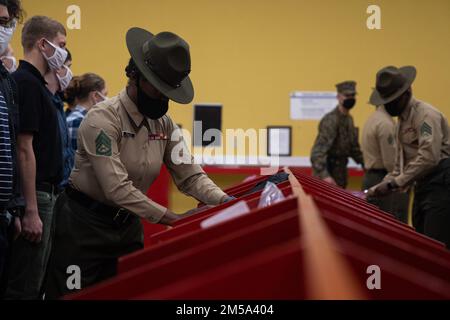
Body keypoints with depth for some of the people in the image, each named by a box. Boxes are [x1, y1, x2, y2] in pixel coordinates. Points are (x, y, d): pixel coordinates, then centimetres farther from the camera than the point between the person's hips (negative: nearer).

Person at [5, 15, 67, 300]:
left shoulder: (36, 83, 16)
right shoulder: (27, 83, -13)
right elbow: (24, 149, -19)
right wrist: (31, 211, -21)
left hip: (43, 193, 10)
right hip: (35, 197, -10)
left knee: (33, 281, 12)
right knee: (25, 286, -7)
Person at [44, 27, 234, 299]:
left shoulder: (164, 124, 2)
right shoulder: (103, 119, -20)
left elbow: (190, 176, 2)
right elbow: (117, 189, -27)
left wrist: (224, 202, -18)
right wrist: (172, 219, -31)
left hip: (128, 224, 7)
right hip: (83, 224, -7)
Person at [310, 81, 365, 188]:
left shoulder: (349, 119, 12)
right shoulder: (331, 120, -18)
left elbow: (354, 147, 24)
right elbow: (319, 151, -26)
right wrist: (324, 175, -36)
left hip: (340, 171, 9)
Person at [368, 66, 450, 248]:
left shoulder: (425, 115, -11)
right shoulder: (402, 122, 19)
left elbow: (429, 158, -23)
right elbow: (401, 166, 25)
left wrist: (394, 184, -20)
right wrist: (383, 185, 10)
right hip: (423, 188, 10)